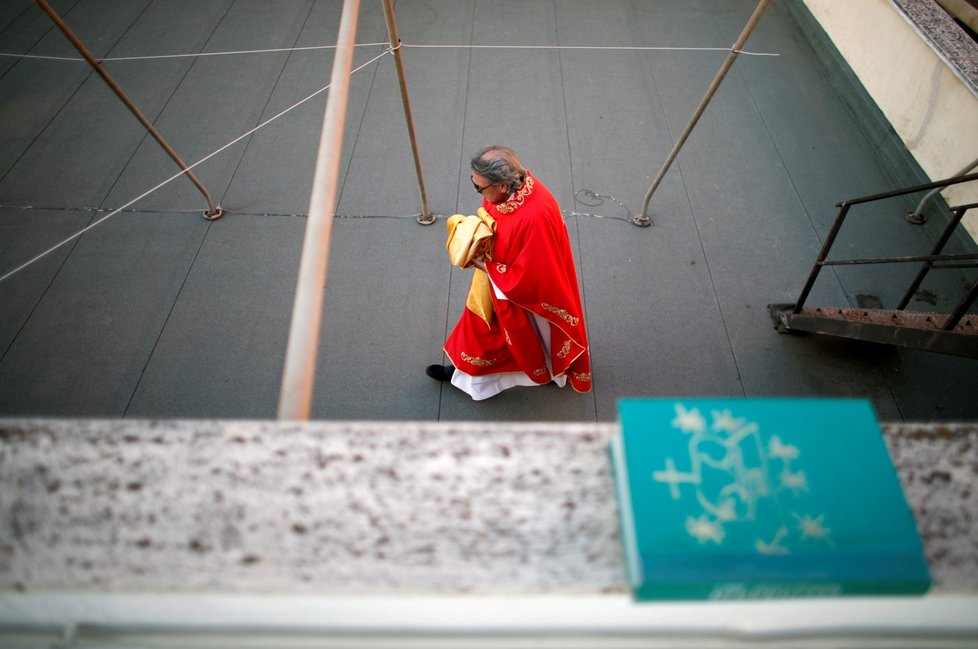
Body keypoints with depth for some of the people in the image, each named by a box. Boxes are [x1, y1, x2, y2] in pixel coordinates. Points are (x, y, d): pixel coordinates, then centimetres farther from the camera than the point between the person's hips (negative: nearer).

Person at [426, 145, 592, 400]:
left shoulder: (535, 216, -43)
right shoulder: (509, 183, -18)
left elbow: (531, 276, -31)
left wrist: (487, 267, -23)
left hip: (531, 291, -7)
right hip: (503, 275, 7)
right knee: (483, 321, 27)